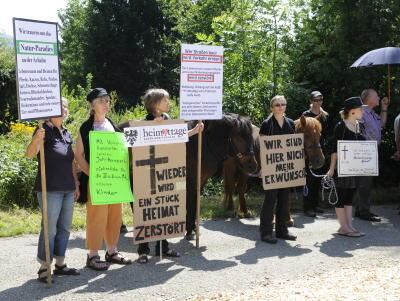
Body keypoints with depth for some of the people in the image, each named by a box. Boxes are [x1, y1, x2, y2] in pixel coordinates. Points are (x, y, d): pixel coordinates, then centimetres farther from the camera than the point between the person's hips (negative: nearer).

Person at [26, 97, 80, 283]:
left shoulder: (66, 134, 14)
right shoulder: (45, 131, -9)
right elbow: (30, 154, -22)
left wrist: (76, 184, 17)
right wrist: (36, 140, -42)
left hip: (67, 189, 8)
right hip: (50, 189, -7)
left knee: (65, 228, 12)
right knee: (50, 229, -5)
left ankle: (60, 264, 22)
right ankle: (44, 269, 4)